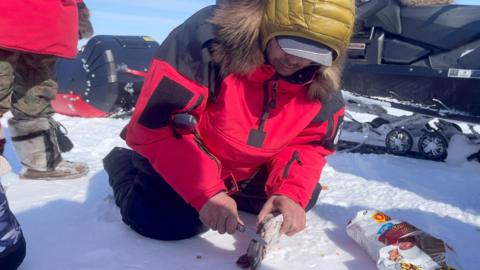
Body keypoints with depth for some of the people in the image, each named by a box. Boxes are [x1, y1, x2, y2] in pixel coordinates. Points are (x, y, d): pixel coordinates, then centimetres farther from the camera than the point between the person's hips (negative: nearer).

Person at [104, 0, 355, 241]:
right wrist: (205, 191, -38)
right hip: (178, 159, -5)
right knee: (167, 222, -24)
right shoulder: (206, 38, -35)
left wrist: (290, 192, -27)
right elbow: (154, 123, -34)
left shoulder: (320, 80, -17)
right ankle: (123, 164, 10)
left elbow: (310, 142, -7)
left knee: (304, 196, 4)